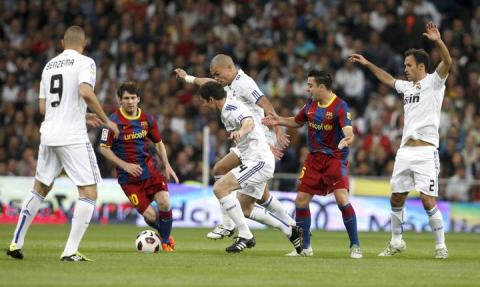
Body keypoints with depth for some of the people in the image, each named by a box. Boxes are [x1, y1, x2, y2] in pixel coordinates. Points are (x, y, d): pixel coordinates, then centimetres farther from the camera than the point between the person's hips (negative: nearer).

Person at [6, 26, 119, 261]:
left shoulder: (49, 65, 16)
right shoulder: (84, 62, -3)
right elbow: (85, 92, -22)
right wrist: (105, 121, -11)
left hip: (48, 135, 7)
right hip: (73, 137, -6)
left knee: (40, 189, 22)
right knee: (89, 193, -1)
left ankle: (16, 243, 23)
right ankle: (70, 251, -11)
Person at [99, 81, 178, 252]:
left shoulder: (147, 119, 3)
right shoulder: (114, 121, -11)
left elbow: (158, 143, 16)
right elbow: (104, 148, -8)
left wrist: (167, 165, 5)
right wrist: (125, 165, -16)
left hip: (149, 169, 3)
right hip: (128, 176, -3)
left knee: (164, 204, -18)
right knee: (150, 216, -11)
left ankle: (166, 240, 8)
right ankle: (161, 230, 24)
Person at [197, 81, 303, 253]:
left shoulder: (231, 108, -16)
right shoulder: (228, 110, 16)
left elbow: (249, 122, -37)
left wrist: (240, 131, -59)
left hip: (259, 161, -11)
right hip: (257, 161, 11)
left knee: (220, 188, -20)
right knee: (245, 209, 17)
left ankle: (245, 236, -17)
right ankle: (291, 231, 22)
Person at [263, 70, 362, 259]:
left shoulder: (340, 106, -16)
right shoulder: (311, 103, 4)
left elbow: (349, 132, -28)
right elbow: (297, 122, 22)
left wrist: (347, 140, -51)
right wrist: (279, 121, 5)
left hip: (335, 158, -6)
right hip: (314, 158, 6)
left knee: (342, 199, -21)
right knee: (301, 200, 2)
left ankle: (355, 246, -7)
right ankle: (305, 247, 17)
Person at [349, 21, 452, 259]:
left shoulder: (433, 82, -3)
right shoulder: (407, 86, 18)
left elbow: (447, 63, -21)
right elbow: (388, 79, 37)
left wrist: (438, 41, -37)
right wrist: (368, 64, 37)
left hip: (426, 152, -7)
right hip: (405, 151, 7)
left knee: (428, 201, -12)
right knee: (396, 199, 10)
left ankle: (441, 246, -4)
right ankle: (397, 242, 23)